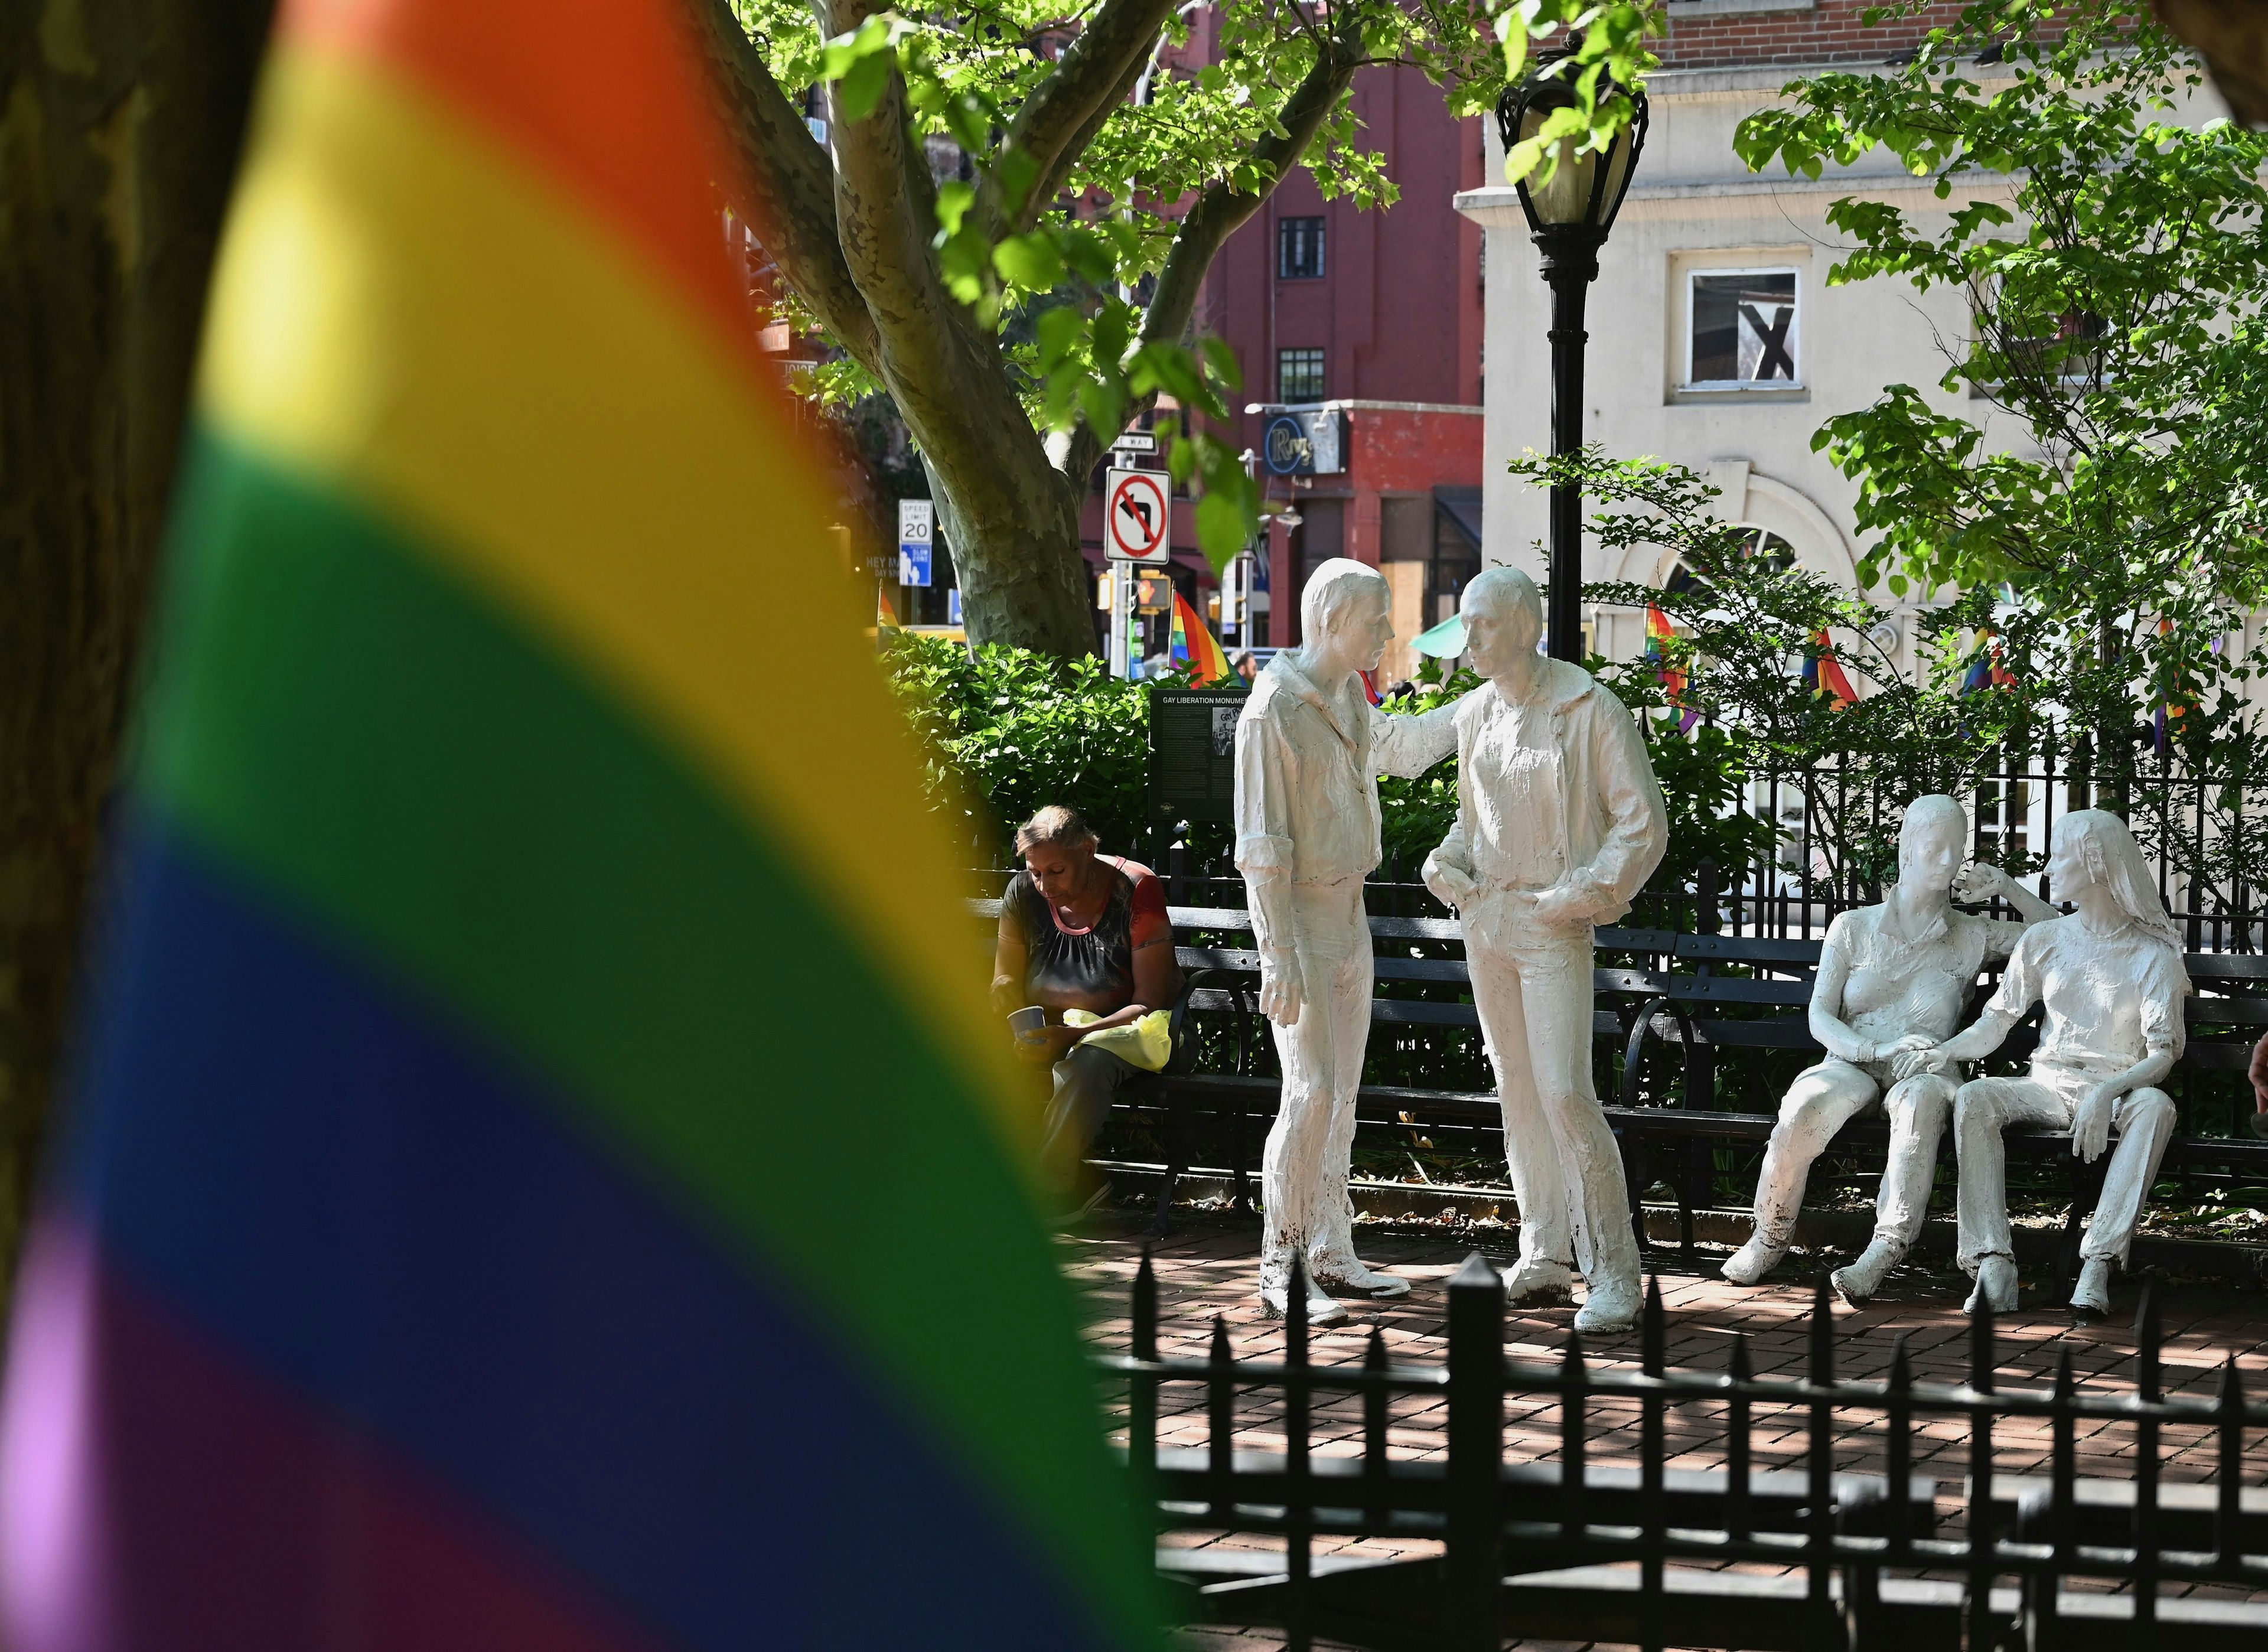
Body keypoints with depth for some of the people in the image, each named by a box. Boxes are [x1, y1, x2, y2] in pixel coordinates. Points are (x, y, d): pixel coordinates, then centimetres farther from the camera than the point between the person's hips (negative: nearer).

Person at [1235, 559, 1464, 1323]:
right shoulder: (1274, 711, -18)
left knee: (1342, 1092, 10)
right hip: (1297, 917, -9)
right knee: (1311, 1093, -12)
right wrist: (1279, 959, -22)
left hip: (1349, 914, 9)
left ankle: (1331, 1253, 17)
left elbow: (1397, 747, 33)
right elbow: (1261, 845, -19)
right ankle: (1279, 1267, -6)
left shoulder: (1348, 698, 8)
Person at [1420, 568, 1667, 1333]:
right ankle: (1545, 1258, 17)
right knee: (1518, 1091, 10)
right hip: (1485, 920, 7)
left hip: (1553, 926, -7)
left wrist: (1581, 895, -17)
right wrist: (1448, 864, 3)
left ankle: (1613, 1275, -10)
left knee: (1566, 1095, -14)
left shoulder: (1591, 711, -11)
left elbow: (1643, 824, -9)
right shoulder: (1475, 713, 9)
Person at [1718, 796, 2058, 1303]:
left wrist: (2007, 888, 9)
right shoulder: (1853, 928, 14)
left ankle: (1885, 1250, -47)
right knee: (1809, 1105, -37)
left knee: (1922, 1099, -40)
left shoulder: (1972, 938, 17)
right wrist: (1880, 1049, -14)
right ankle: (1770, 1238, -15)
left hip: (1924, 1070, 0)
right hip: (1852, 1064, 0)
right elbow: (1820, 1018, 5)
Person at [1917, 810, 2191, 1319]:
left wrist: (2106, 1094, -26)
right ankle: (1993, 1265, -39)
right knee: (1974, 1098, -29)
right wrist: (1945, 1051, -9)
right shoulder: (2043, 942, 12)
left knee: (2155, 1106, -38)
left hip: (2116, 1090, -3)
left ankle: (2099, 1263, -44)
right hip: (2047, 1086, 3)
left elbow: (2162, 1053, -8)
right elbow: (1998, 1021, 10)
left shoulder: (2152, 954, 0)